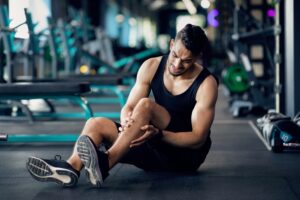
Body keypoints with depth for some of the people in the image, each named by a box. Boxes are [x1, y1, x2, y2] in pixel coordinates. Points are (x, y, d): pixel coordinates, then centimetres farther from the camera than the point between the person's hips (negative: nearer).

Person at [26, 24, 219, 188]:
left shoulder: (206, 84, -14)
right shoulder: (151, 67, -1)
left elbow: (198, 138, -19)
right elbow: (128, 108, -1)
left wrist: (159, 134, -34)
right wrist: (127, 121, -27)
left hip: (187, 152, -5)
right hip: (156, 149, 5)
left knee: (145, 105, -30)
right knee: (97, 123, -15)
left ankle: (105, 163, -44)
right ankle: (72, 167, -43)